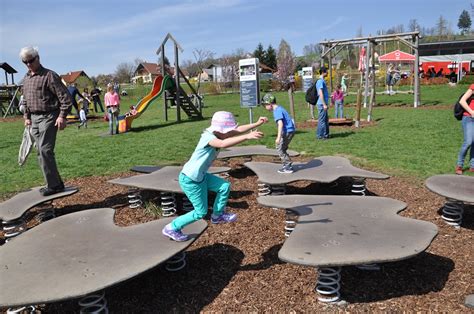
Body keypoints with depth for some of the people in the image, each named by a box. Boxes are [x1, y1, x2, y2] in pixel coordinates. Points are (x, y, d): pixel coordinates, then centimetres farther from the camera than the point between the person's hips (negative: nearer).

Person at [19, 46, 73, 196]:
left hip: (48, 117, -8)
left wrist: (62, 116, -19)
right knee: (41, 152, 9)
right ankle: (55, 183, 17)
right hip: (34, 118, 8)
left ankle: (54, 185, -6)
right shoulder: (26, 78, 16)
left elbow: (65, 97, -14)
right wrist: (26, 116, 19)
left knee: (45, 150, -14)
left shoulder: (49, 75, -9)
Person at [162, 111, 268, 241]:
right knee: (201, 212, 4)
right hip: (190, 181, -9)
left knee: (225, 186, 12)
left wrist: (257, 124, -7)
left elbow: (238, 130, 1)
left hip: (200, 176, 9)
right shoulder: (208, 137, -28)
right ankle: (171, 228, 18)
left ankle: (217, 216, 30)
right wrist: (247, 137, -53)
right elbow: (223, 144, -49)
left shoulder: (218, 133, -2)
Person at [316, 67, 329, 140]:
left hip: (323, 104, 10)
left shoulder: (322, 81, 17)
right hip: (322, 104, -10)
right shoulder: (320, 81, -14)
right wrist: (324, 104, -21)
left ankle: (325, 134, 22)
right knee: (322, 120, -5)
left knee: (326, 119, 15)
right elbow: (320, 93, -20)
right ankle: (320, 135, 1)